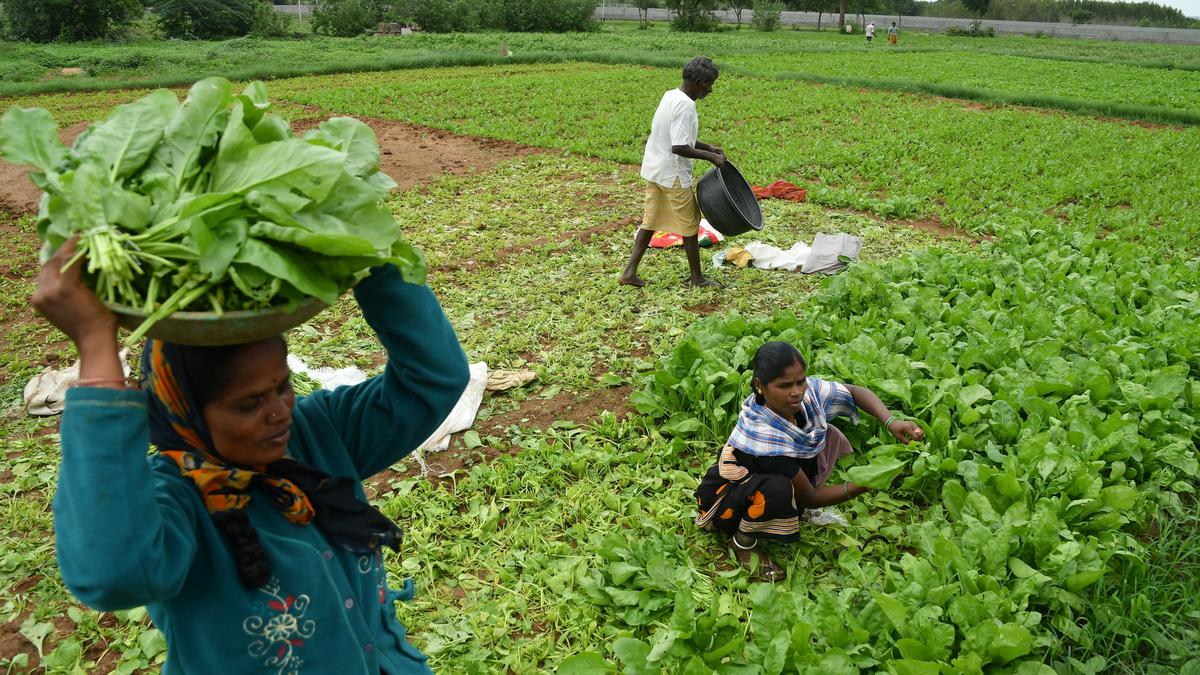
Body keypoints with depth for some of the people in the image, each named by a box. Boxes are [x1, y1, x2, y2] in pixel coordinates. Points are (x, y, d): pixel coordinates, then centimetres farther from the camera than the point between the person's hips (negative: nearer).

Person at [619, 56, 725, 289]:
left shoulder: (671, 96, 9)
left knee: (651, 221, 14)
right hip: (673, 175, -9)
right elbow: (679, 147, -28)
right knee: (690, 224, 6)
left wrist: (709, 147, 13)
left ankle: (630, 272, 13)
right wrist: (710, 156, -17)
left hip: (655, 171, 9)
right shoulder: (685, 105, -21)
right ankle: (697, 277, 19)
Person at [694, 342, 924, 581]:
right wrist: (865, 485, -32)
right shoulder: (764, 437, -37)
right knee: (778, 489, -39)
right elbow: (809, 498, -24)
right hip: (725, 499, -7)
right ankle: (743, 542, -10)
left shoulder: (806, 391, -21)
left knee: (826, 435, -6)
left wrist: (891, 421, -22)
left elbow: (854, 392, -4)